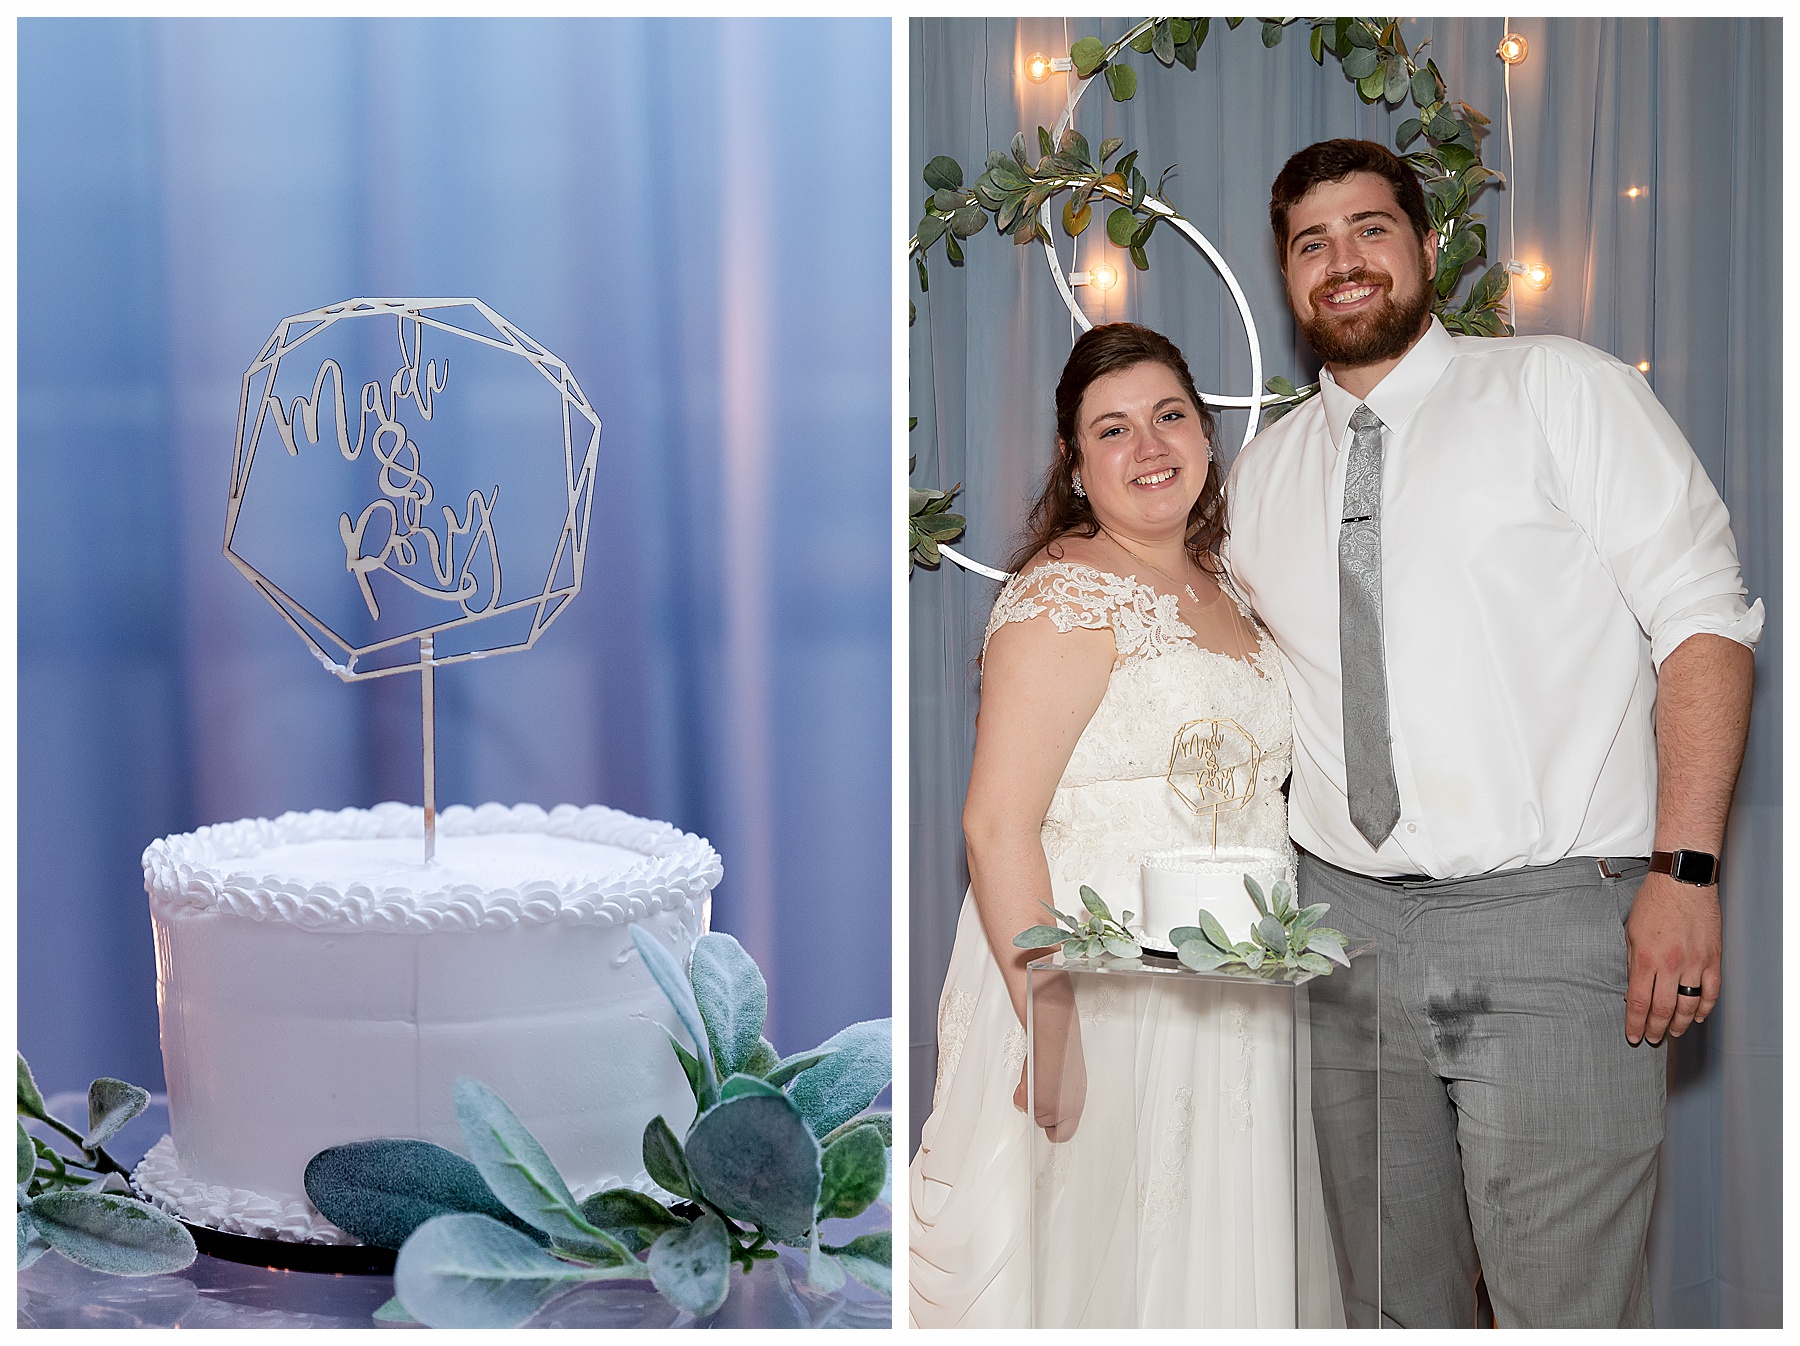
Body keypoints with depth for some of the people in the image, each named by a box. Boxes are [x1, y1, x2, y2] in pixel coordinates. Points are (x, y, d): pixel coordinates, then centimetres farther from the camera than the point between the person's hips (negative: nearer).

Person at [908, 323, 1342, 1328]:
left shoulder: (1223, 596, 13)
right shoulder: (1065, 595, -12)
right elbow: (998, 827, -20)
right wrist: (1051, 1026, -25)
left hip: (1229, 1009, 8)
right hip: (1099, 997, -8)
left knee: (1221, 1266, 14)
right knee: (1100, 1272, 1)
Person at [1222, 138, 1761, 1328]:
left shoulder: (1562, 390, 1)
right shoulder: (1264, 471, 15)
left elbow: (1705, 619, -5)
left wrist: (1684, 870, -15)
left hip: (1551, 917, -4)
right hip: (1344, 916, 5)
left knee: (1567, 1308, -4)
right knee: (1388, 1304, 11)